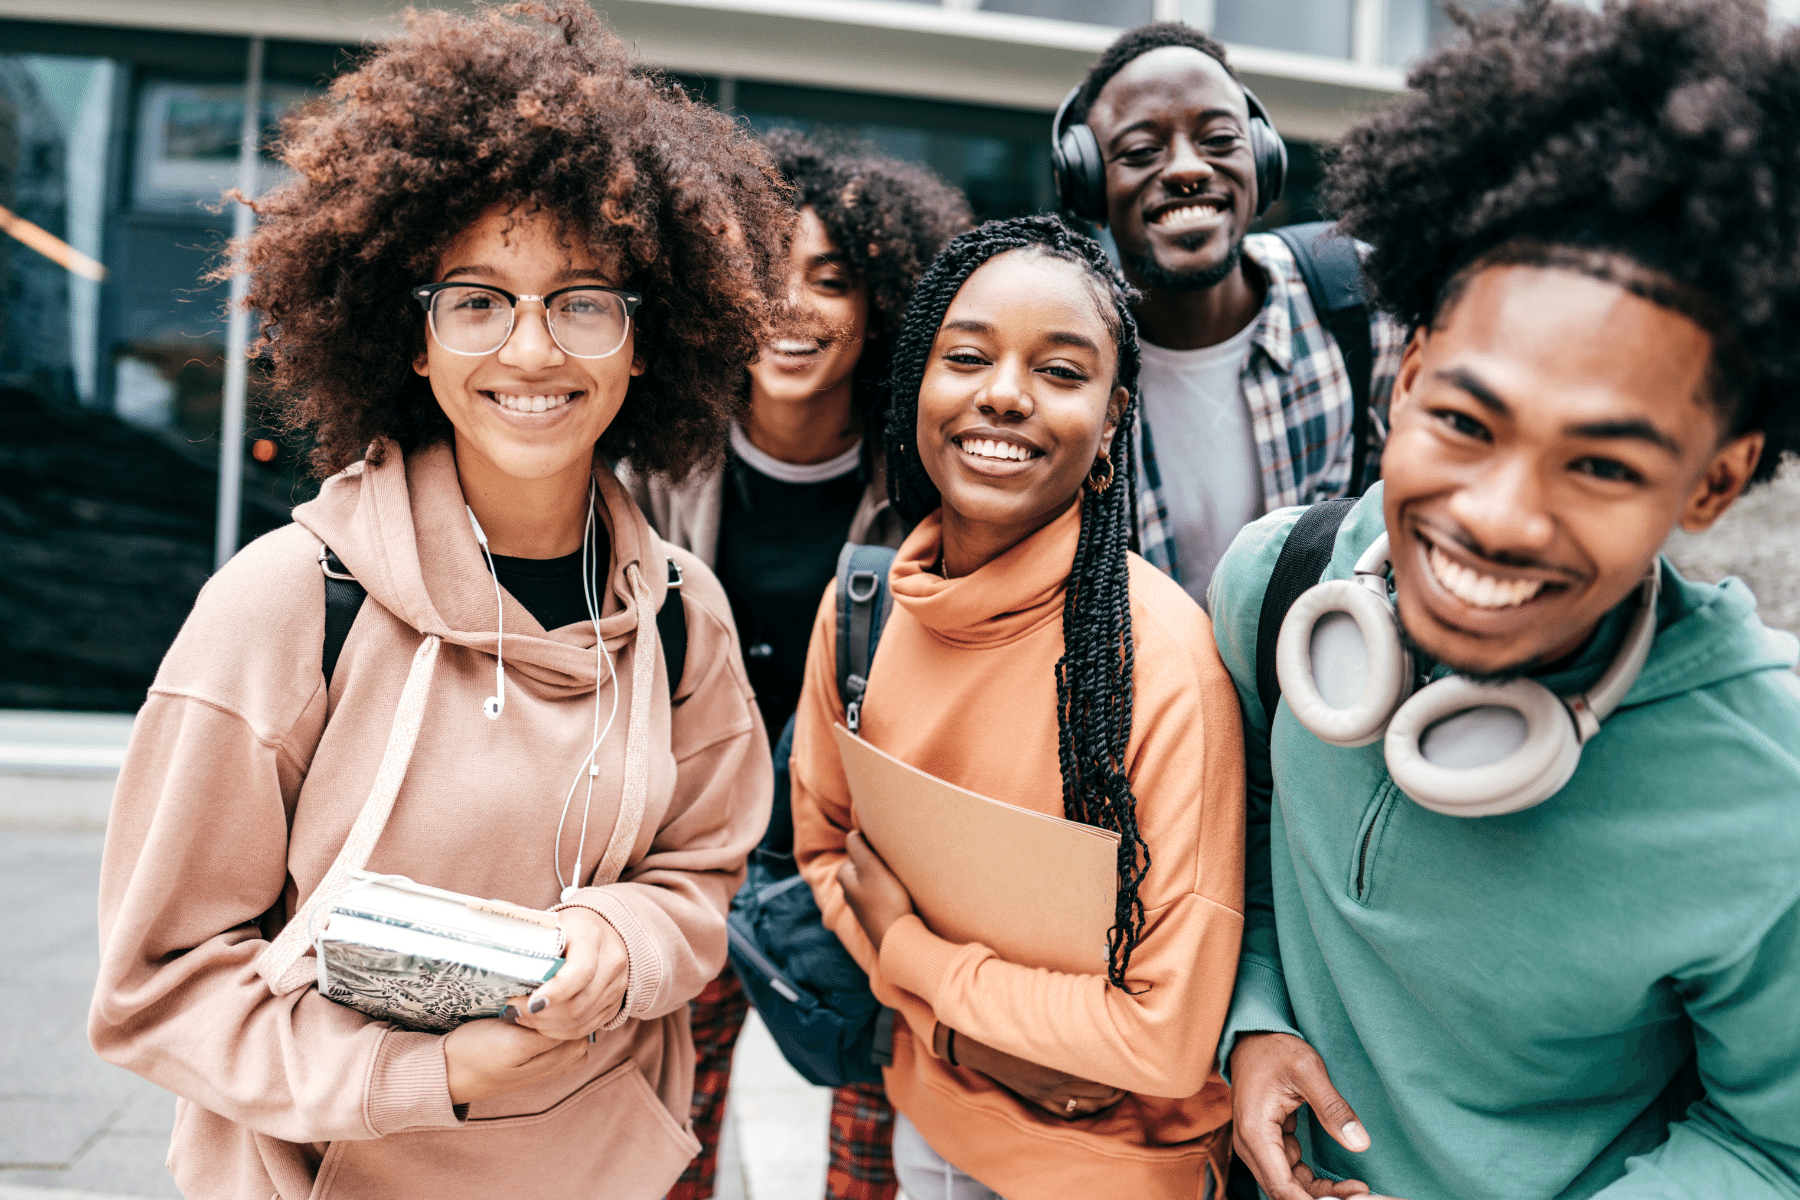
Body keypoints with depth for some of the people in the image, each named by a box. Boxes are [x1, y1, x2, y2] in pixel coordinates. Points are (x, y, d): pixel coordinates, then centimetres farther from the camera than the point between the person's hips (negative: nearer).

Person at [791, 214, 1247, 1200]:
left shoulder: (1165, 655, -28)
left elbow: (1171, 1039, -26)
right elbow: (824, 846, 2)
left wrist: (905, 947, -17)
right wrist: (965, 1033, -13)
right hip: (930, 1116, 4)